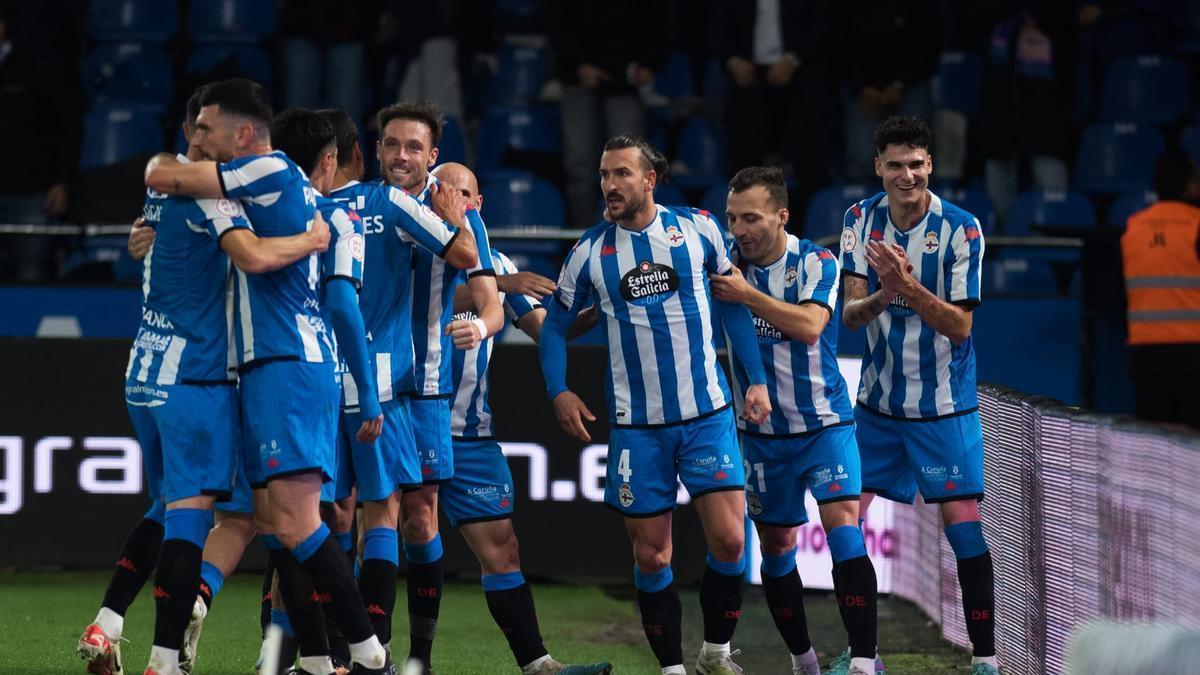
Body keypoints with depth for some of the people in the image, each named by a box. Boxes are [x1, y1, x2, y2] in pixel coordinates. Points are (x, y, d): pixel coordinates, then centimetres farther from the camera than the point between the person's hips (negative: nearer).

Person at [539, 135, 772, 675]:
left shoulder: (698, 228, -1)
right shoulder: (591, 250, 1)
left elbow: (732, 300, 9)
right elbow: (556, 323, 11)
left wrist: (757, 379, 5)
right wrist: (558, 391, -4)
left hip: (707, 413, -1)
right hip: (636, 424, 1)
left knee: (729, 539, -9)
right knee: (651, 555, 2)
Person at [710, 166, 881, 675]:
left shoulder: (816, 263, -10)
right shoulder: (728, 262, -1)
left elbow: (809, 326, -25)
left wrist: (748, 295, -25)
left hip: (824, 423, -4)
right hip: (762, 434, 4)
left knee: (843, 527, -18)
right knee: (775, 545, 8)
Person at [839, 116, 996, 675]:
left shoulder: (961, 229, -14)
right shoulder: (861, 219, -3)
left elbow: (959, 325, -14)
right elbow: (849, 313, -6)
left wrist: (908, 287, -29)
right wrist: (879, 297, -29)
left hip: (943, 407, -4)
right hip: (877, 402, 4)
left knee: (963, 525, -10)